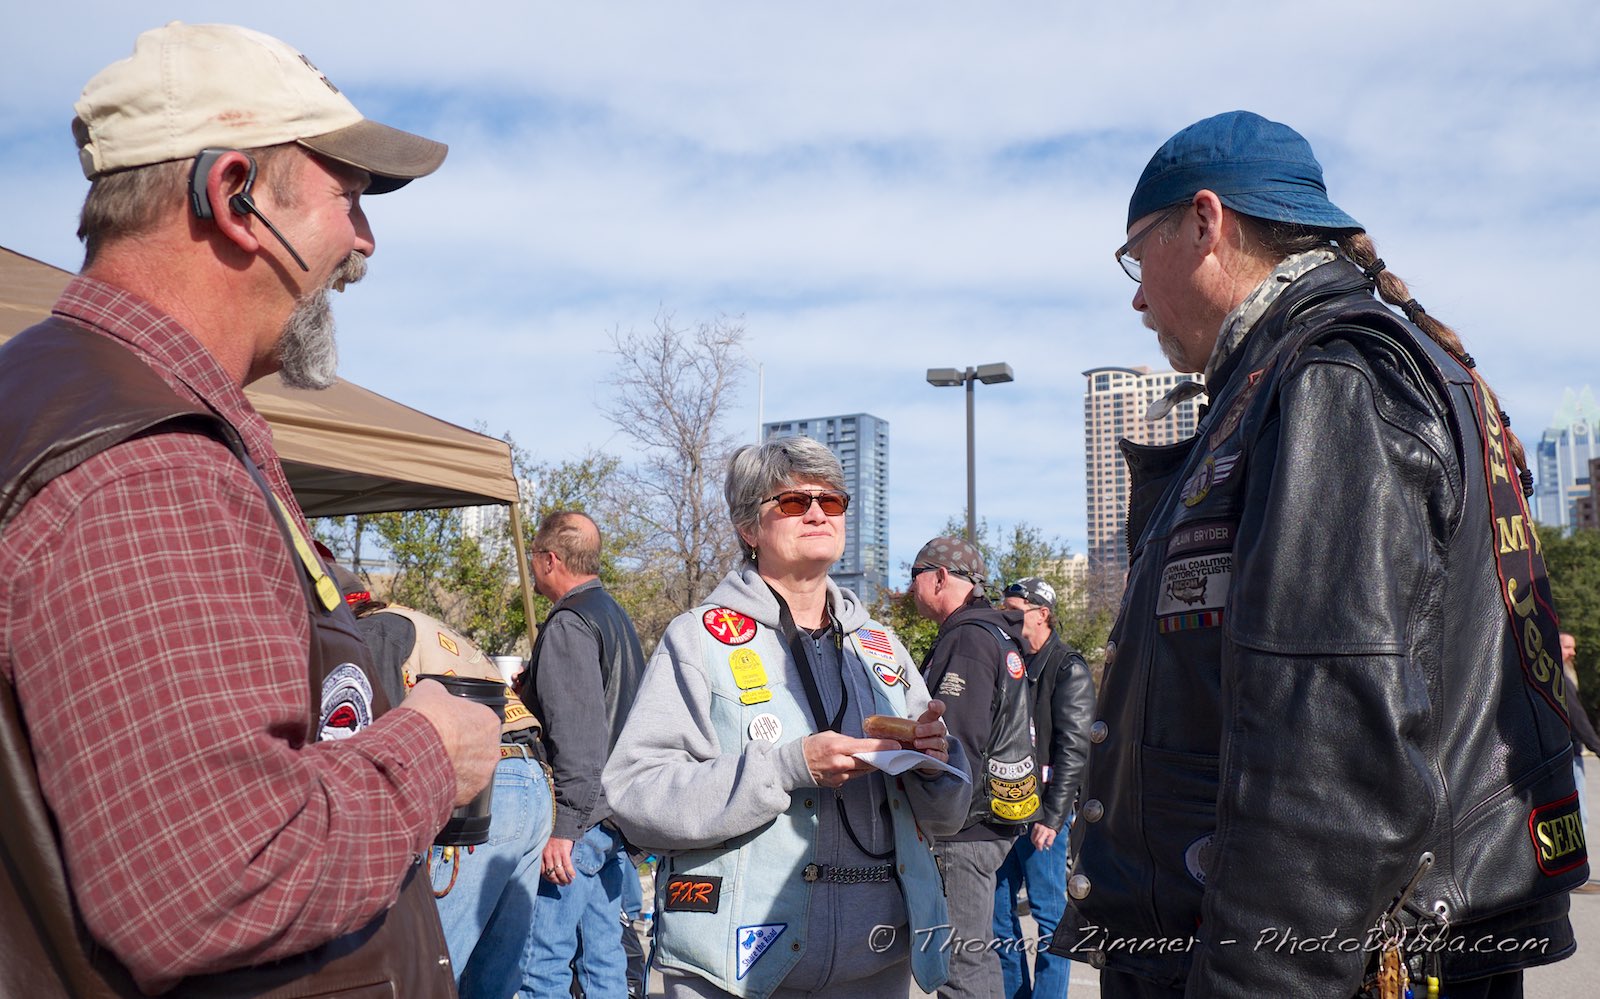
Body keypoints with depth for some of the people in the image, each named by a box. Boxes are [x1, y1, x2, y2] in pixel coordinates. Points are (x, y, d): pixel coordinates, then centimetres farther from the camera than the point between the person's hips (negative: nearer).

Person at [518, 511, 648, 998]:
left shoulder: (567, 625, -14)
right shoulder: (616, 616, 16)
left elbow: (576, 735, -22)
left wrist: (564, 825, -21)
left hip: (579, 817, -10)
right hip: (615, 812, 10)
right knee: (604, 957, 14)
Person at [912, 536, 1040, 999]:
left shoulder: (967, 639, -15)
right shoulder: (1000, 636, 17)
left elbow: (958, 744, -22)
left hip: (966, 827, -10)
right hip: (994, 821, 10)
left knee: (961, 959, -5)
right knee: (977, 950, 18)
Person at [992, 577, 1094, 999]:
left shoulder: (1068, 668, -6)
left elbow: (1073, 748, -12)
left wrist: (1052, 815, -16)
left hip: (1041, 809, -7)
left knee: (1048, 912, 1)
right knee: (997, 908, 10)